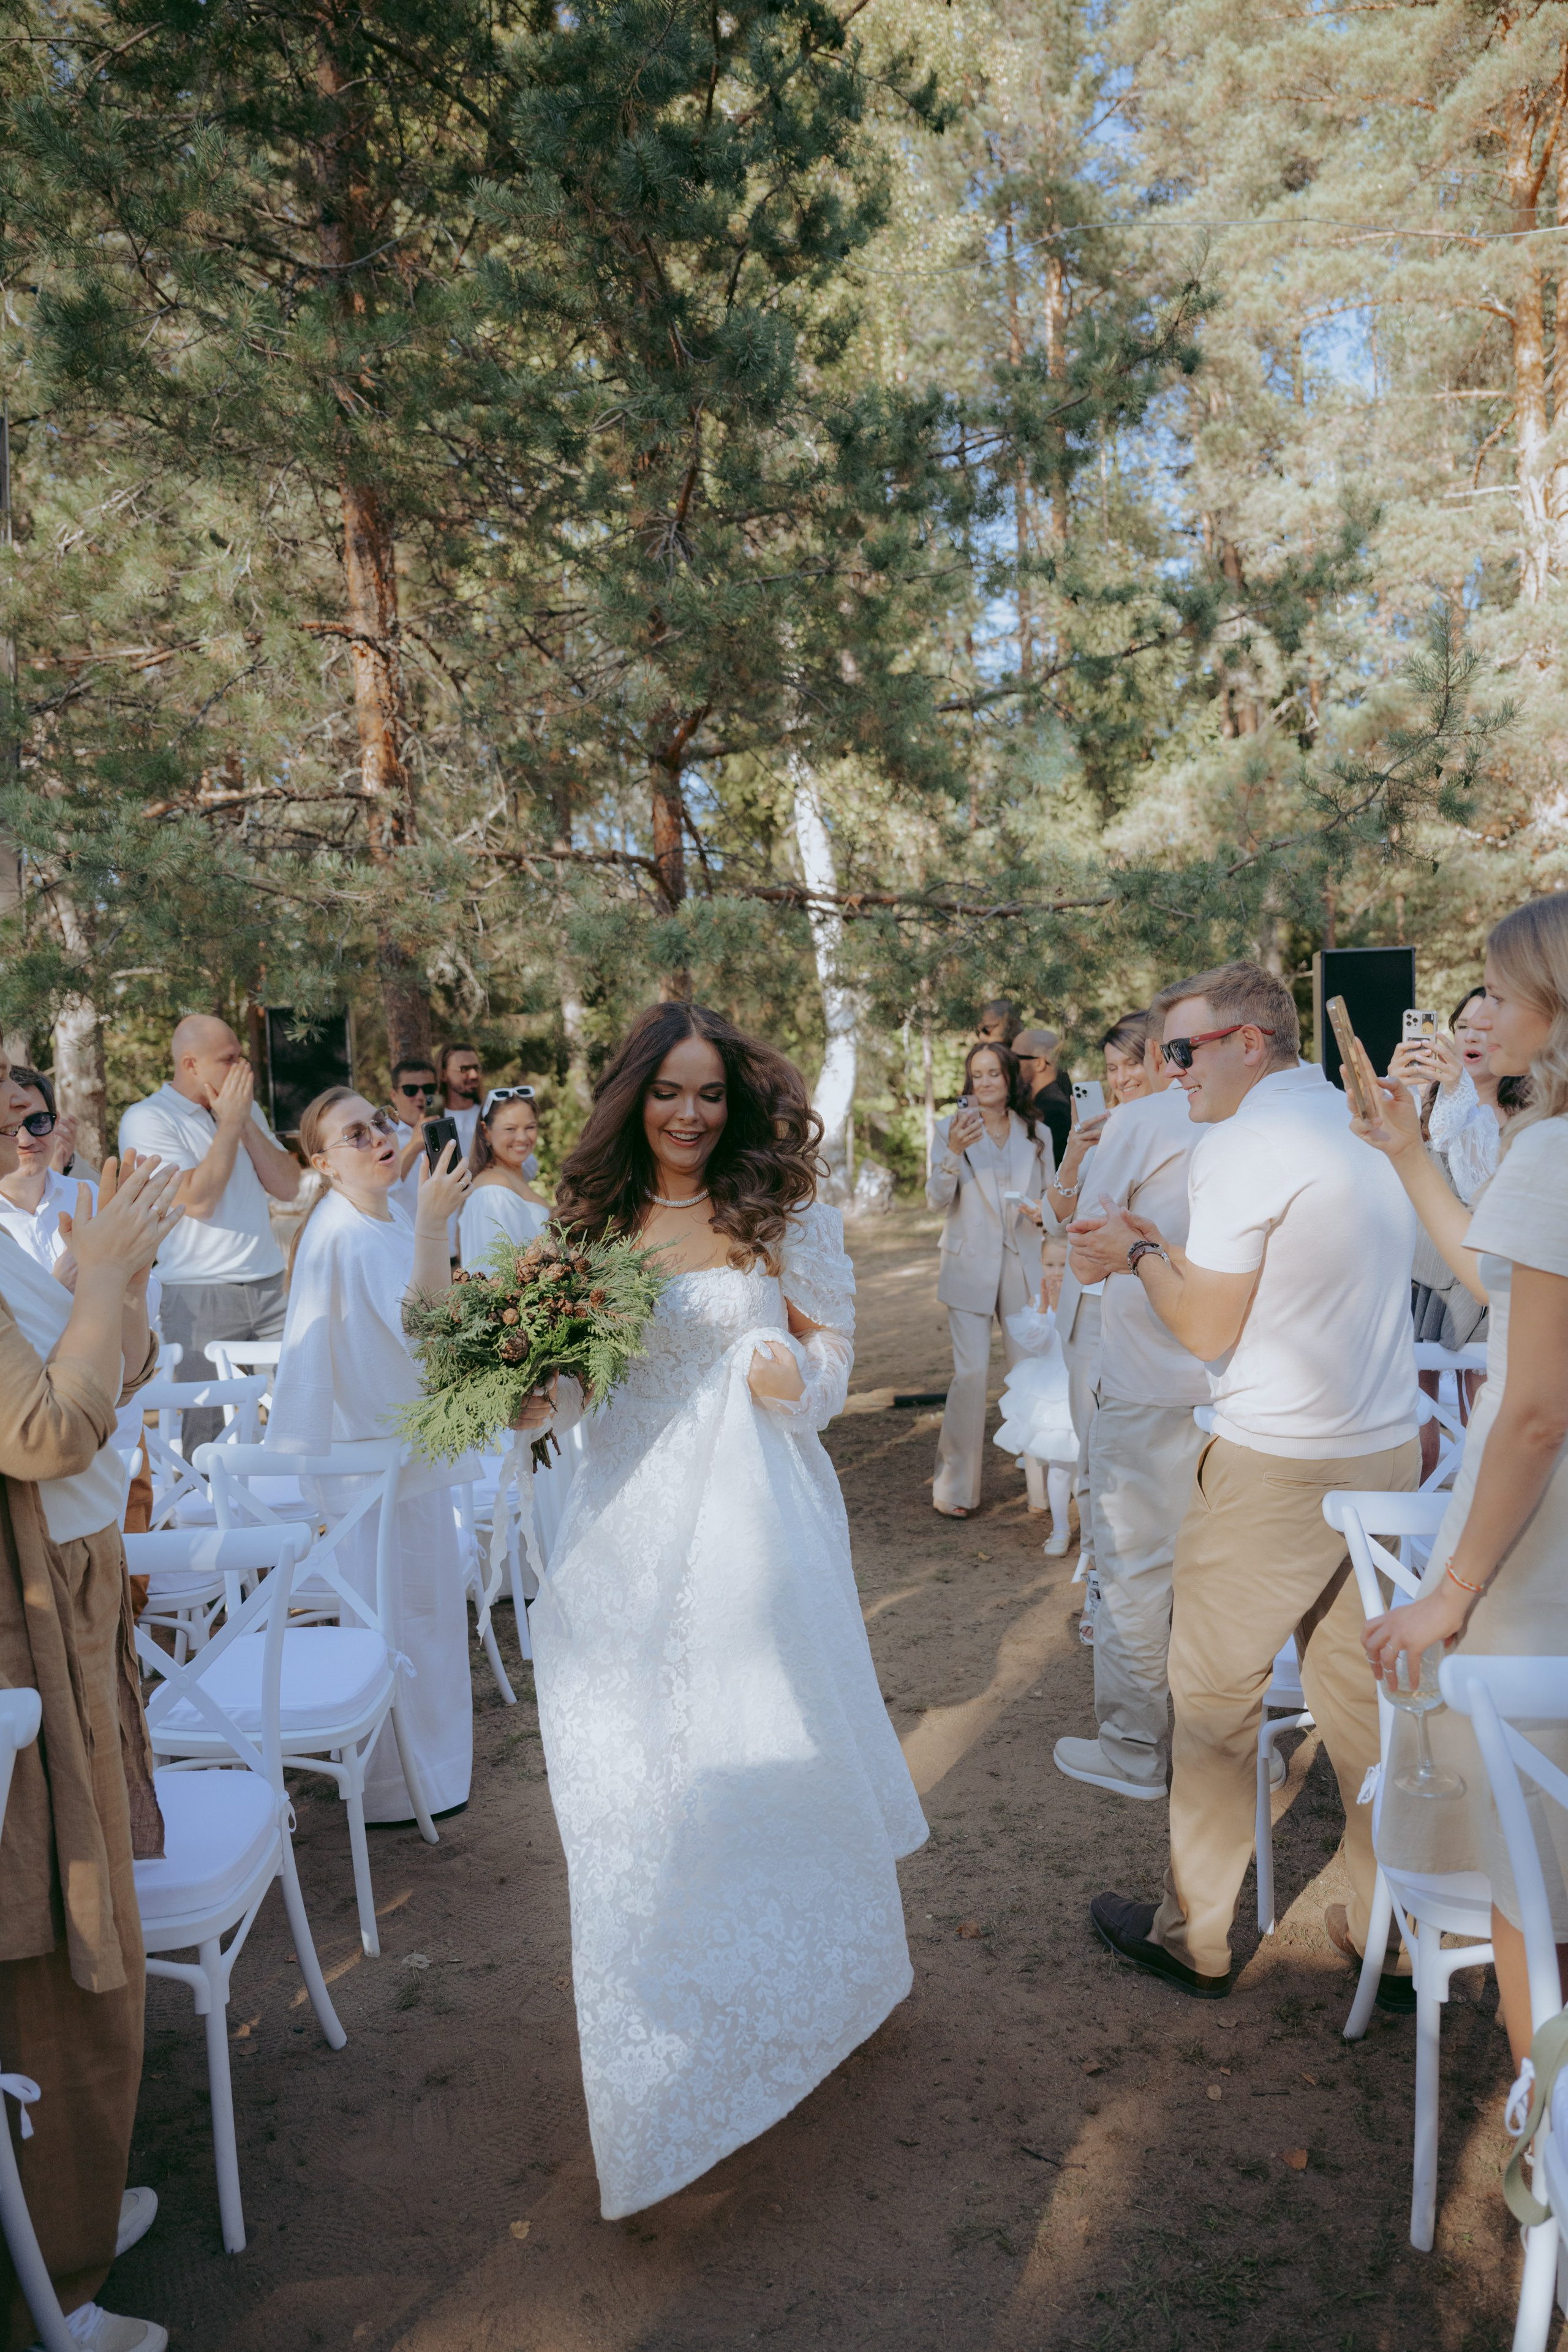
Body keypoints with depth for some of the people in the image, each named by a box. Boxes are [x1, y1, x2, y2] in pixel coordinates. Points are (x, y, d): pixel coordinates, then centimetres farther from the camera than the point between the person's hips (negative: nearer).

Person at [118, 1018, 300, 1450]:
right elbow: (198, 1200, -15)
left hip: (268, 1289, 5)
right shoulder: (147, 1119, -5)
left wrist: (246, 1122, -2)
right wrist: (229, 1124, -9)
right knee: (207, 1437, -2)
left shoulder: (246, 1111, 15)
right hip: (199, 1300, -5)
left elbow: (287, 1187, 7)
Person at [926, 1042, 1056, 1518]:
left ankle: (1046, 1487, 15)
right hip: (970, 1267, -2)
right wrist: (954, 1151, -26)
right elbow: (936, 1200, -9)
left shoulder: (1036, 1134, 9)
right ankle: (955, 1488, 3)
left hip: (1022, 1266, 2)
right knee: (970, 1374, -8)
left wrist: (1044, 1210, -9)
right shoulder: (952, 1128, 1)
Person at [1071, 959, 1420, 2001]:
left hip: (1276, 1466, -8)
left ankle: (1196, 1938, 21)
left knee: (1215, 1698, 7)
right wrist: (1160, 1244, 18)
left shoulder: (1242, 1144, -15)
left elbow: (1207, 1326, -12)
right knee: (1364, 1697, 17)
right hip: (1389, 1449, 8)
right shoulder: (1367, 1127, 10)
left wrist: (1138, 1254, 3)